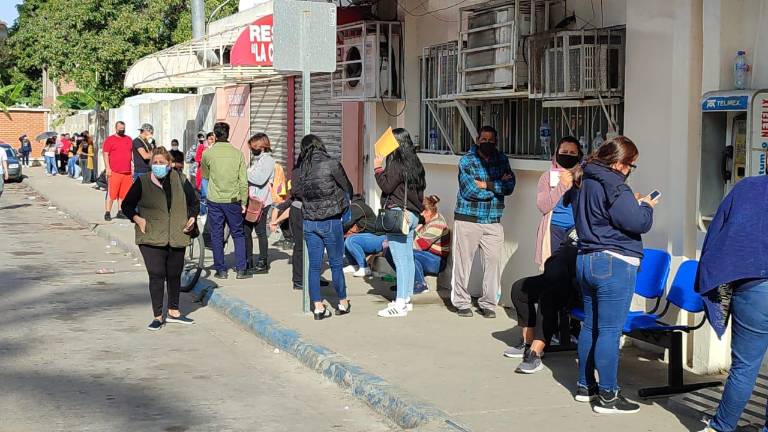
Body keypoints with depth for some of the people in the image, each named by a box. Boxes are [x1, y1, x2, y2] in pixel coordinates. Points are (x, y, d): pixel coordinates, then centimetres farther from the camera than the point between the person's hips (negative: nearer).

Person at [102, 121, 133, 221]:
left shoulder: (129, 139, 17)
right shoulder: (109, 139, 2)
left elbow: (132, 154, 22)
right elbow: (105, 155, -2)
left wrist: (133, 168, 16)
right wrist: (107, 168, -10)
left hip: (127, 172, 5)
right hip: (114, 172, -5)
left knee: (123, 193, 7)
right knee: (111, 193, -5)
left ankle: (120, 212, 15)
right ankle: (107, 213, -2)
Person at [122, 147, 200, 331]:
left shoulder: (180, 181, 5)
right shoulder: (142, 183, -2)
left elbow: (194, 202, 18)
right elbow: (127, 205, 5)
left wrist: (192, 218, 1)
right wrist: (137, 218, -12)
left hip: (177, 238, 3)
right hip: (151, 239, -3)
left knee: (175, 275, 13)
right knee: (156, 276, -8)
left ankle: (173, 312, 30)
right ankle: (158, 316, 2)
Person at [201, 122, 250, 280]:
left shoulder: (208, 154, -5)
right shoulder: (237, 153, -3)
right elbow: (243, 181, -2)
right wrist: (243, 202, 5)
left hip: (214, 201, -1)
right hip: (233, 200, 1)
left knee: (217, 236, 8)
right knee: (238, 234, 12)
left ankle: (221, 270, 10)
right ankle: (241, 269, 7)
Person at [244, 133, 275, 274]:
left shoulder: (268, 160, -8)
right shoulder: (255, 159, 19)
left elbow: (260, 178, -20)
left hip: (261, 201, -8)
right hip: (250, 200, 8)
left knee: (260, 231, -3)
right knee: (246, 231, 9)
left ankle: (263, 263, 3)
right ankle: (248, 262, 18)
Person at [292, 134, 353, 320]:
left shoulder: (299, 169, -2)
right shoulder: (331, 164, -12)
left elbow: (296, 193, 7)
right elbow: (347, 188, 0)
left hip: (309, 222, 3)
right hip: (331, 221, -3)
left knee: (314, 265, 8)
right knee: (336, 263, 9)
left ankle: (318, 307, 11)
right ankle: (342, 303, 20)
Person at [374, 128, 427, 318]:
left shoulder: (396, 163, -13)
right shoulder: (415, 163, 13)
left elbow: (387, 186, -12)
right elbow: (421, 187, 17)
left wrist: (378, 168, -2)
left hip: (397, 214, -9)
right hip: (412, 215, 9)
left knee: (400, 260, -10)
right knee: (408, 259, 12)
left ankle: (400, 304, -10)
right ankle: (406, 299, 18)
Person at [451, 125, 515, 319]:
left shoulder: (502, 160, 9)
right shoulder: (466, 160, -2)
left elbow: (510, 186, -5)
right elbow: (469, 190, -14)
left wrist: (486, 184, -14)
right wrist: (498, 186, -6)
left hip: (493, 221, 3)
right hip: (467, 219, -2)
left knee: (493, 261, -3)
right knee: (463, 261, 0)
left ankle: (488, 303, 8)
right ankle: (462, 303, 12)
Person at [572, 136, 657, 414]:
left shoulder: (587, 182, 12)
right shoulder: (613, 185, -17)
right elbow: (639, 223, -19)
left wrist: (633, 203, 13)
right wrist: (646, 206, 1)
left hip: (587, 260, 9)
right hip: (614, 264, -9)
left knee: (590, 326, 16)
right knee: (610, 331, -5)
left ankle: (585, 386, 24)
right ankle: (607, 396, -1)